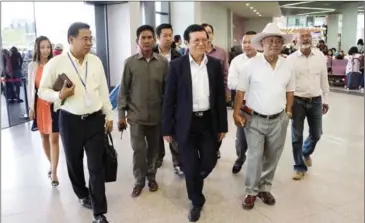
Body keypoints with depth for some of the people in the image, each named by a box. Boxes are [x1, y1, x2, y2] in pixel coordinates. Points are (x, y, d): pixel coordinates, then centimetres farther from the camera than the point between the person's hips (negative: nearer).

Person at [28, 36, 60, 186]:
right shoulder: (32, 66, 2)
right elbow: (30, 87, 5)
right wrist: (31, 107, 2)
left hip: (54, 104, -3)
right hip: (39, 105, 3)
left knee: (54, 139, -4)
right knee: (44, 137, 15)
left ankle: (54, 172, 3)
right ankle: (51, 164, 35)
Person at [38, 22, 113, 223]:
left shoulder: (96, 61, 1)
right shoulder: (56, 63, -8)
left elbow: (103, 90, 7)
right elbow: (42, 91, -1)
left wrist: (109, 116, 9)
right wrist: (60, 96, -20)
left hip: (95, 119, 1)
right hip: (70, 121, -1)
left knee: (97, 167, 1)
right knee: (74, 163, 17)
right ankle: (82, 194, 46)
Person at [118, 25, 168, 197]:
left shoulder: (163, 62, -2)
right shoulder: (130, 62, -3)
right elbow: (123, 90, 0)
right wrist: (121, 114, -2)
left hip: (157, 115, 1)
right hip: (136, 115, -1)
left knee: (153, 149, 13)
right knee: (138, 150, 2)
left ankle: (151, 177, 33)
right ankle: (139, 180, 22)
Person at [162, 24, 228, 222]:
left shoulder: (215, 64, 3)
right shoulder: (177, 65, -5)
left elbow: (220, 96, 6)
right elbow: (169, 99, -4)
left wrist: (222, 125, 5)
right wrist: (167, 128, -4)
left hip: (209, 122, 3)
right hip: (186, 123, -2)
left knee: (209, 162, 7)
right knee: (190, 166, 6)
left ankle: (194, 181, 42)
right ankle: (196, 202, 30)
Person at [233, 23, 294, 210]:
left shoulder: (287, 65, 3)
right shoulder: (251, 64, -9)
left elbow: (290, 90, 12)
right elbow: (241, 91, -5)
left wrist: (288, 112, 7)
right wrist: (236, 113, -8)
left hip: (278, 120, 4)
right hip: (255, 118, -3)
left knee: (272, 157, 13)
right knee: (254, 157, 3)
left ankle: (265, 188, 31)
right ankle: (251, 191, 19)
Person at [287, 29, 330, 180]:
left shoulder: (320, 56, 0)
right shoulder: (291, 59, -7)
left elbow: (324, 79, 8)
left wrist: (325, 100, 9)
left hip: (316, 101, 3)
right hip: (297, 101, -2)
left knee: (316, 134, 13)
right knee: (297, 137, 5)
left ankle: (306, 152, 46)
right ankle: (300, 167, 22)